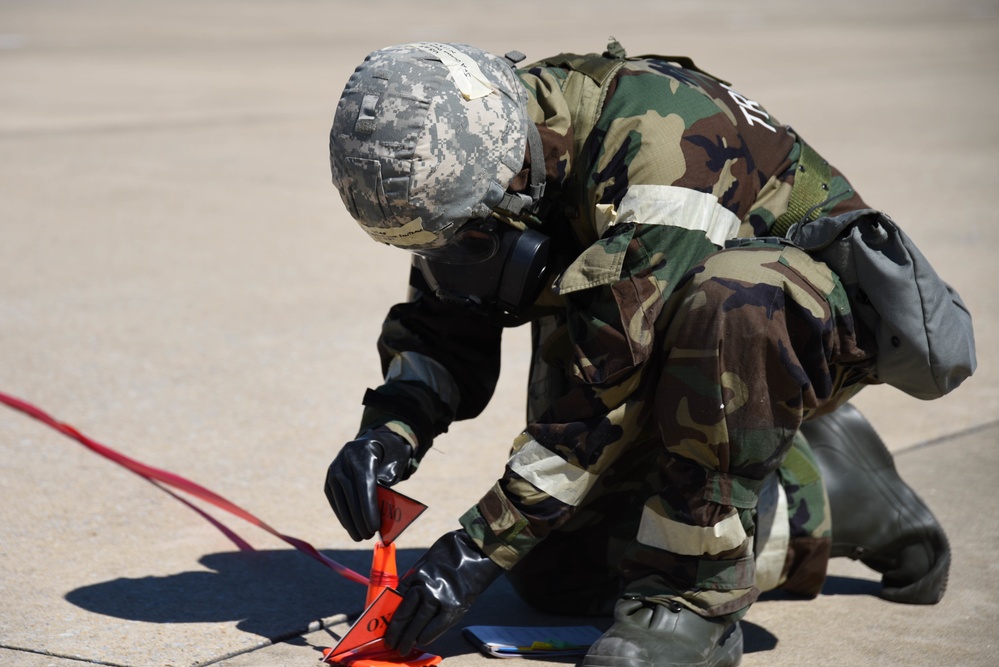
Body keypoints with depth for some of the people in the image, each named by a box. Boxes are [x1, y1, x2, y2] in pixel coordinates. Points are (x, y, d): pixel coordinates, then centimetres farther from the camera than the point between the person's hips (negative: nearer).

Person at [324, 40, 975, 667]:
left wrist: (485, 542, -34)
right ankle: (823, 508, 13)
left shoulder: (658, 138, -36)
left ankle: (692, 601, -27)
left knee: (720, 301, -44)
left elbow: (610, 381, -37)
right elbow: (443, 327, -4)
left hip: (816, 319, -8)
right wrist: (390, 431, -25)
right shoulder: (475, 161, -12)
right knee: (554, 574, 2)